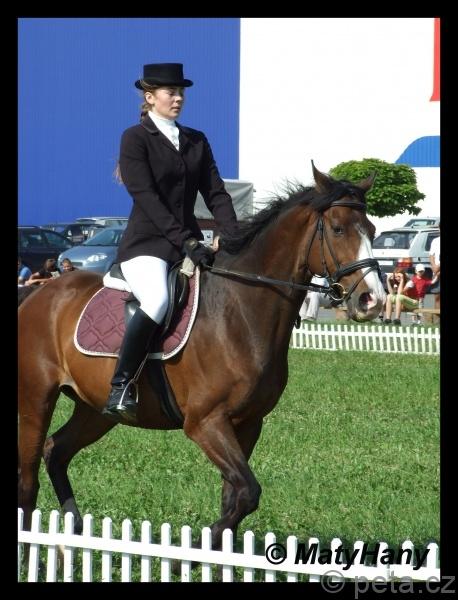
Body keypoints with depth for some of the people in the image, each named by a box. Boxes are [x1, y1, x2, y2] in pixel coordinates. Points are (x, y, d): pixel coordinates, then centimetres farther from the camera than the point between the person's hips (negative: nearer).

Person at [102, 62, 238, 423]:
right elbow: (146, 197, -14)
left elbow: (216, 194, 9)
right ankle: (120, 390, -28)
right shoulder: (135, 139, -3)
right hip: (146, 243, -7)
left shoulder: (197, 142, 16)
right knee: (158, 300, -36)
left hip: (189, 242, 7)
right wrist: (186, 242, -24)